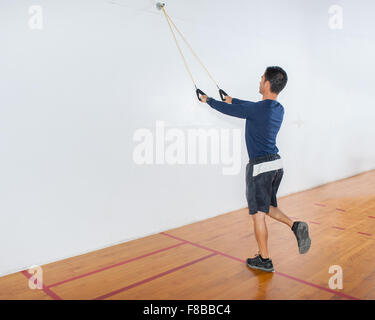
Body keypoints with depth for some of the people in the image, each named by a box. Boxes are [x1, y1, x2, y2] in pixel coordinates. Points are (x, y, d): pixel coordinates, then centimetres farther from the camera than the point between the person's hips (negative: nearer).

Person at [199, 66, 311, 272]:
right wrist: (233, 100, 40)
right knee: (266, 207, 24)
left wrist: (208, 100, 16)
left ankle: (264, 260, 16)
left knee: (258, 214, 4)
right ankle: (295, 225, 2)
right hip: (277, 164, 8)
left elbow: (227, 109, -4)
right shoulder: (278, 109, 7)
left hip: (260, 167, -8)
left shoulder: (257, 109, -17)